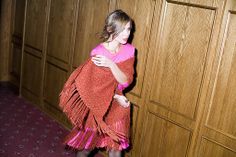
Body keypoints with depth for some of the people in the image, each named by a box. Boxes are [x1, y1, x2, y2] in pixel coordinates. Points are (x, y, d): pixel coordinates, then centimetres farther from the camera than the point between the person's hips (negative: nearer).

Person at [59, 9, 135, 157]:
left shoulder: (129, 50, -8)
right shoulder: (98, 53, -21)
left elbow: (126, 81, -15)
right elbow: (92, 86, -14)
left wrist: (111, 65, -30)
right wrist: (116, 97, -15)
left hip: (117, 107, 3)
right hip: (97, 106, -3)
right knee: (88, 144, 16)